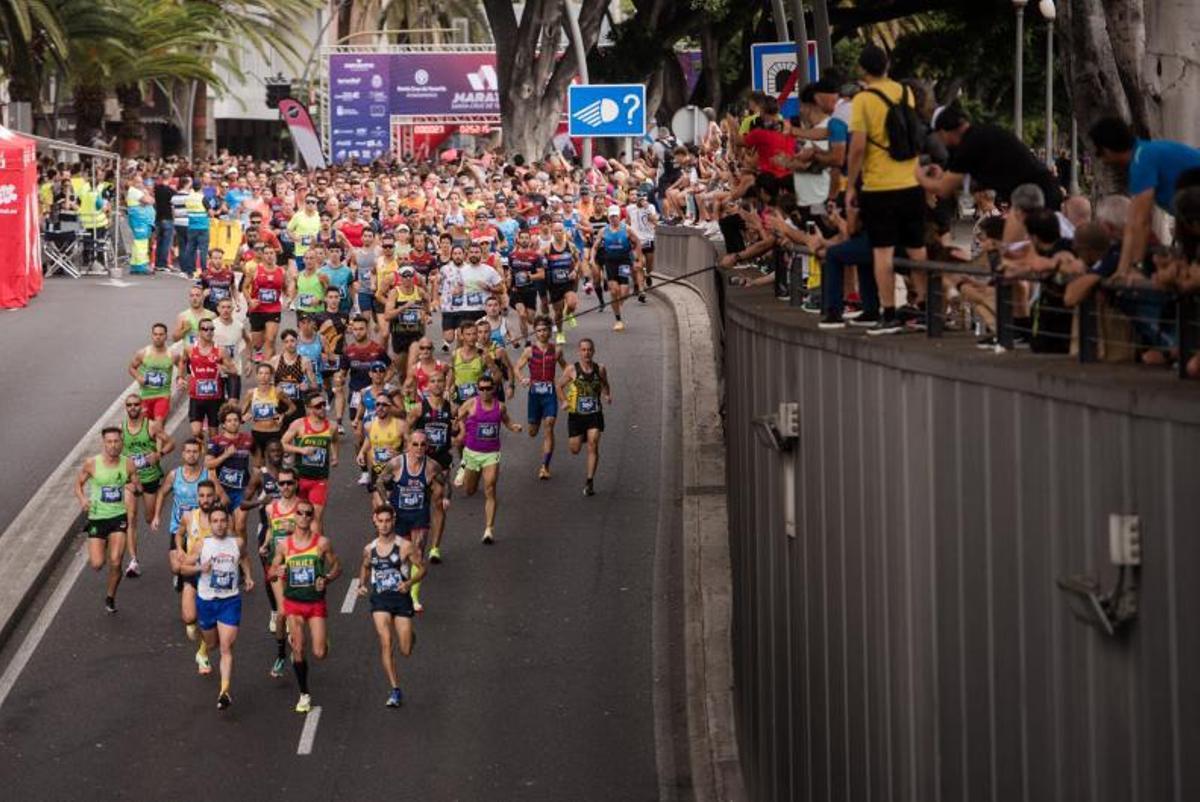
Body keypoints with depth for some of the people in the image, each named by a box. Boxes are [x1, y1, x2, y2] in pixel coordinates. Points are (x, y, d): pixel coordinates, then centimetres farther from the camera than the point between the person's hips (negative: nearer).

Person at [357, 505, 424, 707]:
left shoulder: (405, 546, -4)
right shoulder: (369, 549, 7)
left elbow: (421, 568, 1)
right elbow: (365, 568, 26)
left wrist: (410, 582, -18)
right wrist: (362, 585, 7)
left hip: (401, 597, -2)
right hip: (379, 599, 2)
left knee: (406, 651, 1)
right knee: (385, 643, -15)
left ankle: (410, 637, 42)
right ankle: (395, 690, -11)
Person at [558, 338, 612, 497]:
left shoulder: (600, 369, -1)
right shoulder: (572, 369, -6)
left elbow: (605, 385, 19)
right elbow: (560, 386, 7)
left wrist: (607, 395, -1)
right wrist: (564, 401, -9)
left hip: (595, 414, 0)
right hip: (576, 414, 0)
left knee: (593, 446, -13)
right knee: (575, 449, 7)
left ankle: (590, 481, -6)